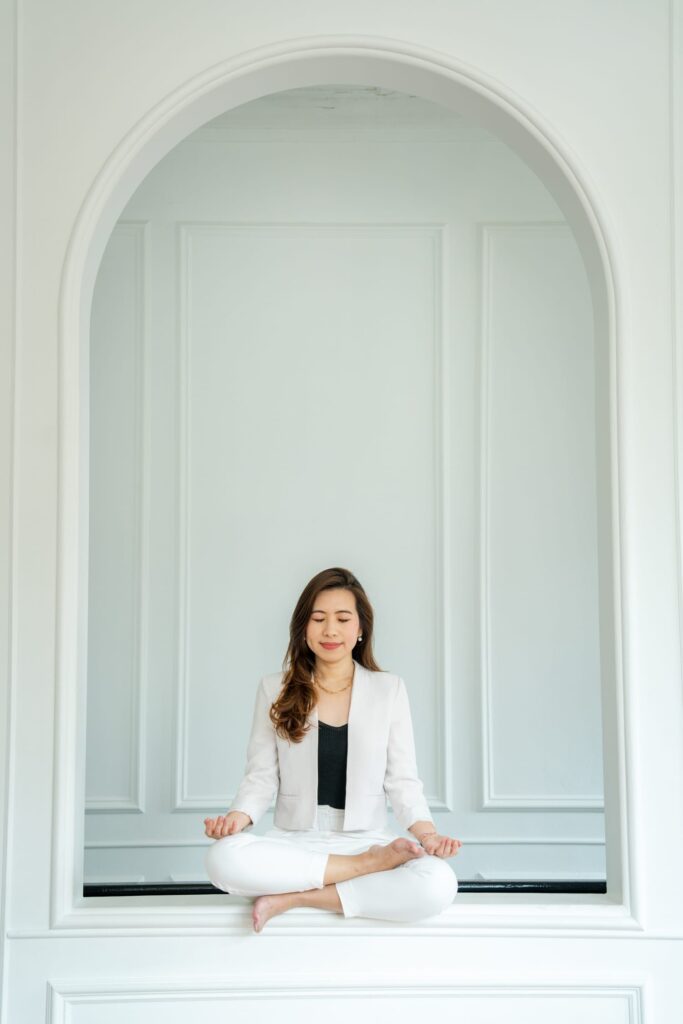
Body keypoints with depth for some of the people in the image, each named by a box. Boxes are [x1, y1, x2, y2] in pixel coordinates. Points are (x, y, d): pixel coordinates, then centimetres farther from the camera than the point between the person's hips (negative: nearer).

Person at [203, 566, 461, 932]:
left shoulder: (389, 689, 5)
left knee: (438, 883, -32)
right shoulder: (275, 689, 7)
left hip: (367, 839, 0)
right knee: (223, 858, -33)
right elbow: (261, 776, 5)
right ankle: (369, 865, -18)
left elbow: (402, 780, 4)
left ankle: (293, 897, -18)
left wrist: (427, 833, -14)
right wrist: (238, 816, -16)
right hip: (294, 841, 0)